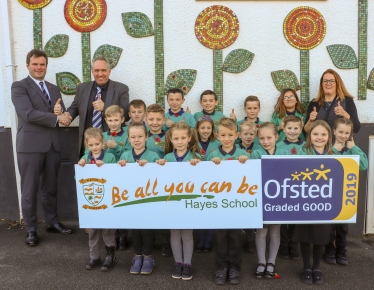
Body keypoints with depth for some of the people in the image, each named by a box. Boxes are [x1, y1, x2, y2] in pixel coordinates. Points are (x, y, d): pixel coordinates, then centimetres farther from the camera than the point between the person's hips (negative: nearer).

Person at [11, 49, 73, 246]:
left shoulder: (54, 89, 18)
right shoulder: (19, 86, -1)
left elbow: (62, 115, 12)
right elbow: (28, 113, -15)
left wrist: (62, 114, -12)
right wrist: (56, 117, -15)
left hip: (53, 144, 5)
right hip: (30, 145, -5)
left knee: (51, 188, 15)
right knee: (29, 190, 3)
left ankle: (52, 222, 29)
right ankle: (31, 230, 15)